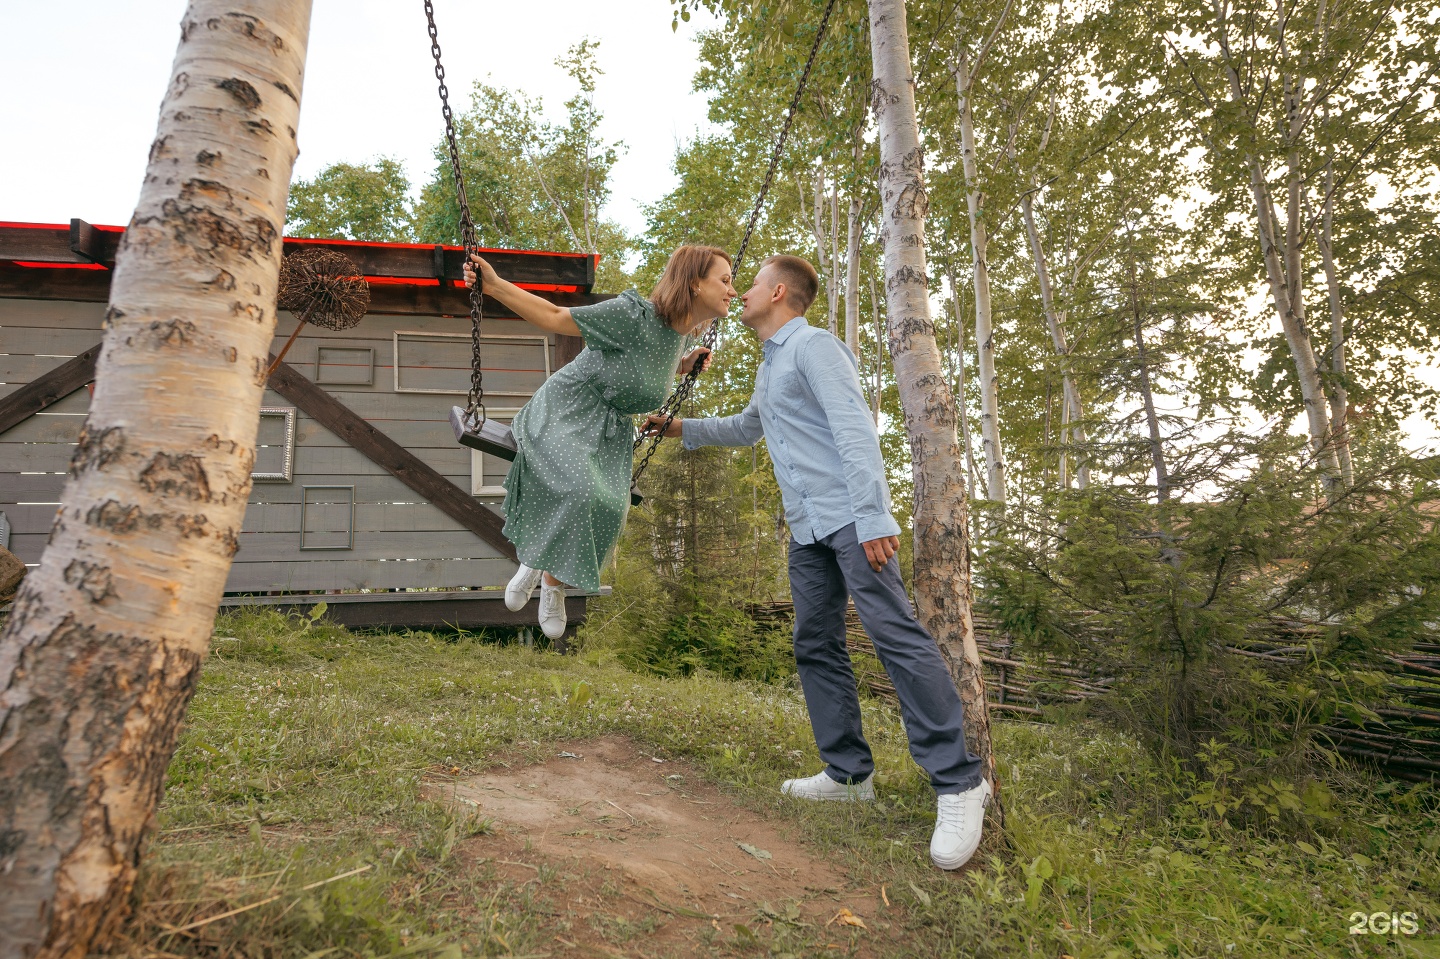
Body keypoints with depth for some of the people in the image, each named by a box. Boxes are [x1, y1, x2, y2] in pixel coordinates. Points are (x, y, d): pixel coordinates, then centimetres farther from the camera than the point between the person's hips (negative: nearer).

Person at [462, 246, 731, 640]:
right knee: (579, 490, -31)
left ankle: (554, 579, 8)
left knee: (609, 506, -16)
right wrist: (494, 286, -19)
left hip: (607, 434, 6)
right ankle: (534, 561, -2)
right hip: (565, 412, -6)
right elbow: (557, 318, -15)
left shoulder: (678, 334, 3)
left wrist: (682, 366, 7)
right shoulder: (635, 315, -22)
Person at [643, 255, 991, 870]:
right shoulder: (769, 367, 25)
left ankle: (958, 782, -13)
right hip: (806, 530, 10)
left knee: (895, 634, -16)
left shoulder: (814, 346, -5)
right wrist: (680, 429, 34)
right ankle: (849, 772, 15)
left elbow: (856, 429, -16)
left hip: (849, 517, -10)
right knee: (815, 647, 7)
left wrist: (872, 519, -25)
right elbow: (746, 429, 42)